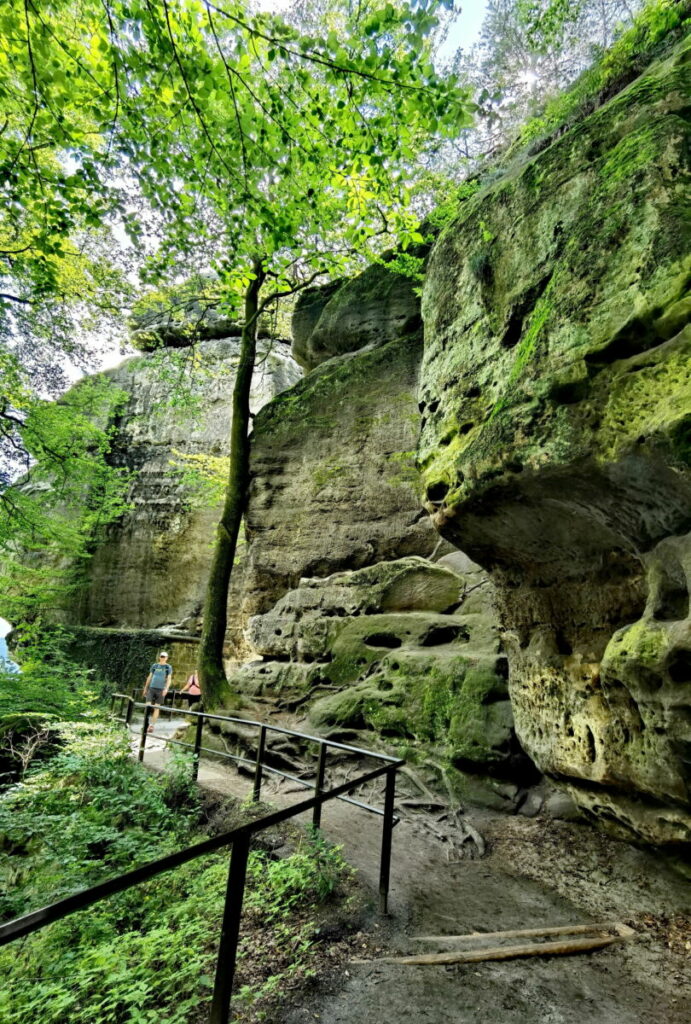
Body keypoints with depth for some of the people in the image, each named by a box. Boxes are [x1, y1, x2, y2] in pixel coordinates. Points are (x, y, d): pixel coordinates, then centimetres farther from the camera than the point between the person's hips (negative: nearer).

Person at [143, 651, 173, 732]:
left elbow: (169, 679, -4)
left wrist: (166, 688, -19)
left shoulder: (168, 667, 2)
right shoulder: (154, 665, 10)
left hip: (161, 689, -2)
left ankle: (152, 725, 7)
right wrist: (145, 688, 15)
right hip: (152, 688, 2)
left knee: (157, 708, 1)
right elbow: (149, 677, 15)